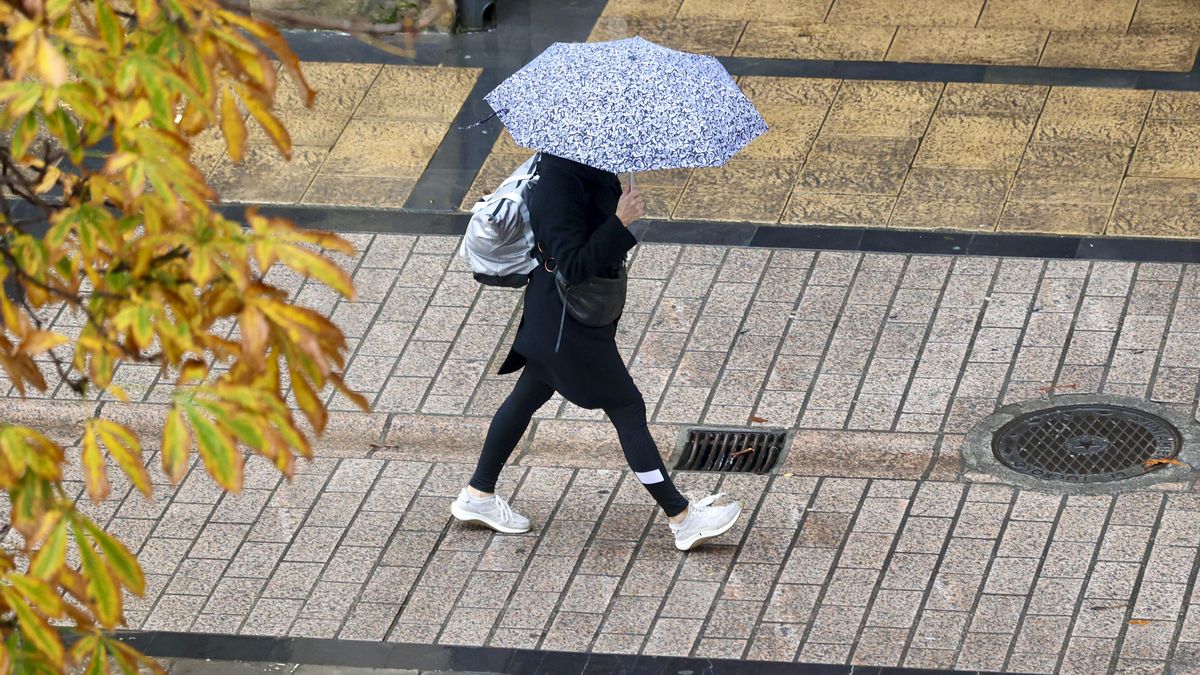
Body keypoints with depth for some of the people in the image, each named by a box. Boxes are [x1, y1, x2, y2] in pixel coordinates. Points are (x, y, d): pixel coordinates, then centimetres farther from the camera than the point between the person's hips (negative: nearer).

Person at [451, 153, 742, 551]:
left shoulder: (588, 172, 0)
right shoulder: (557, 187, -30)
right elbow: (574, 266, -34)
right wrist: (621, 222, -39)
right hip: (569, 322, -10)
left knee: (528, 396, 23)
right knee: (628, 410, -1)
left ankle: (478, 496, 37)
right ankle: (682, 520, 8)